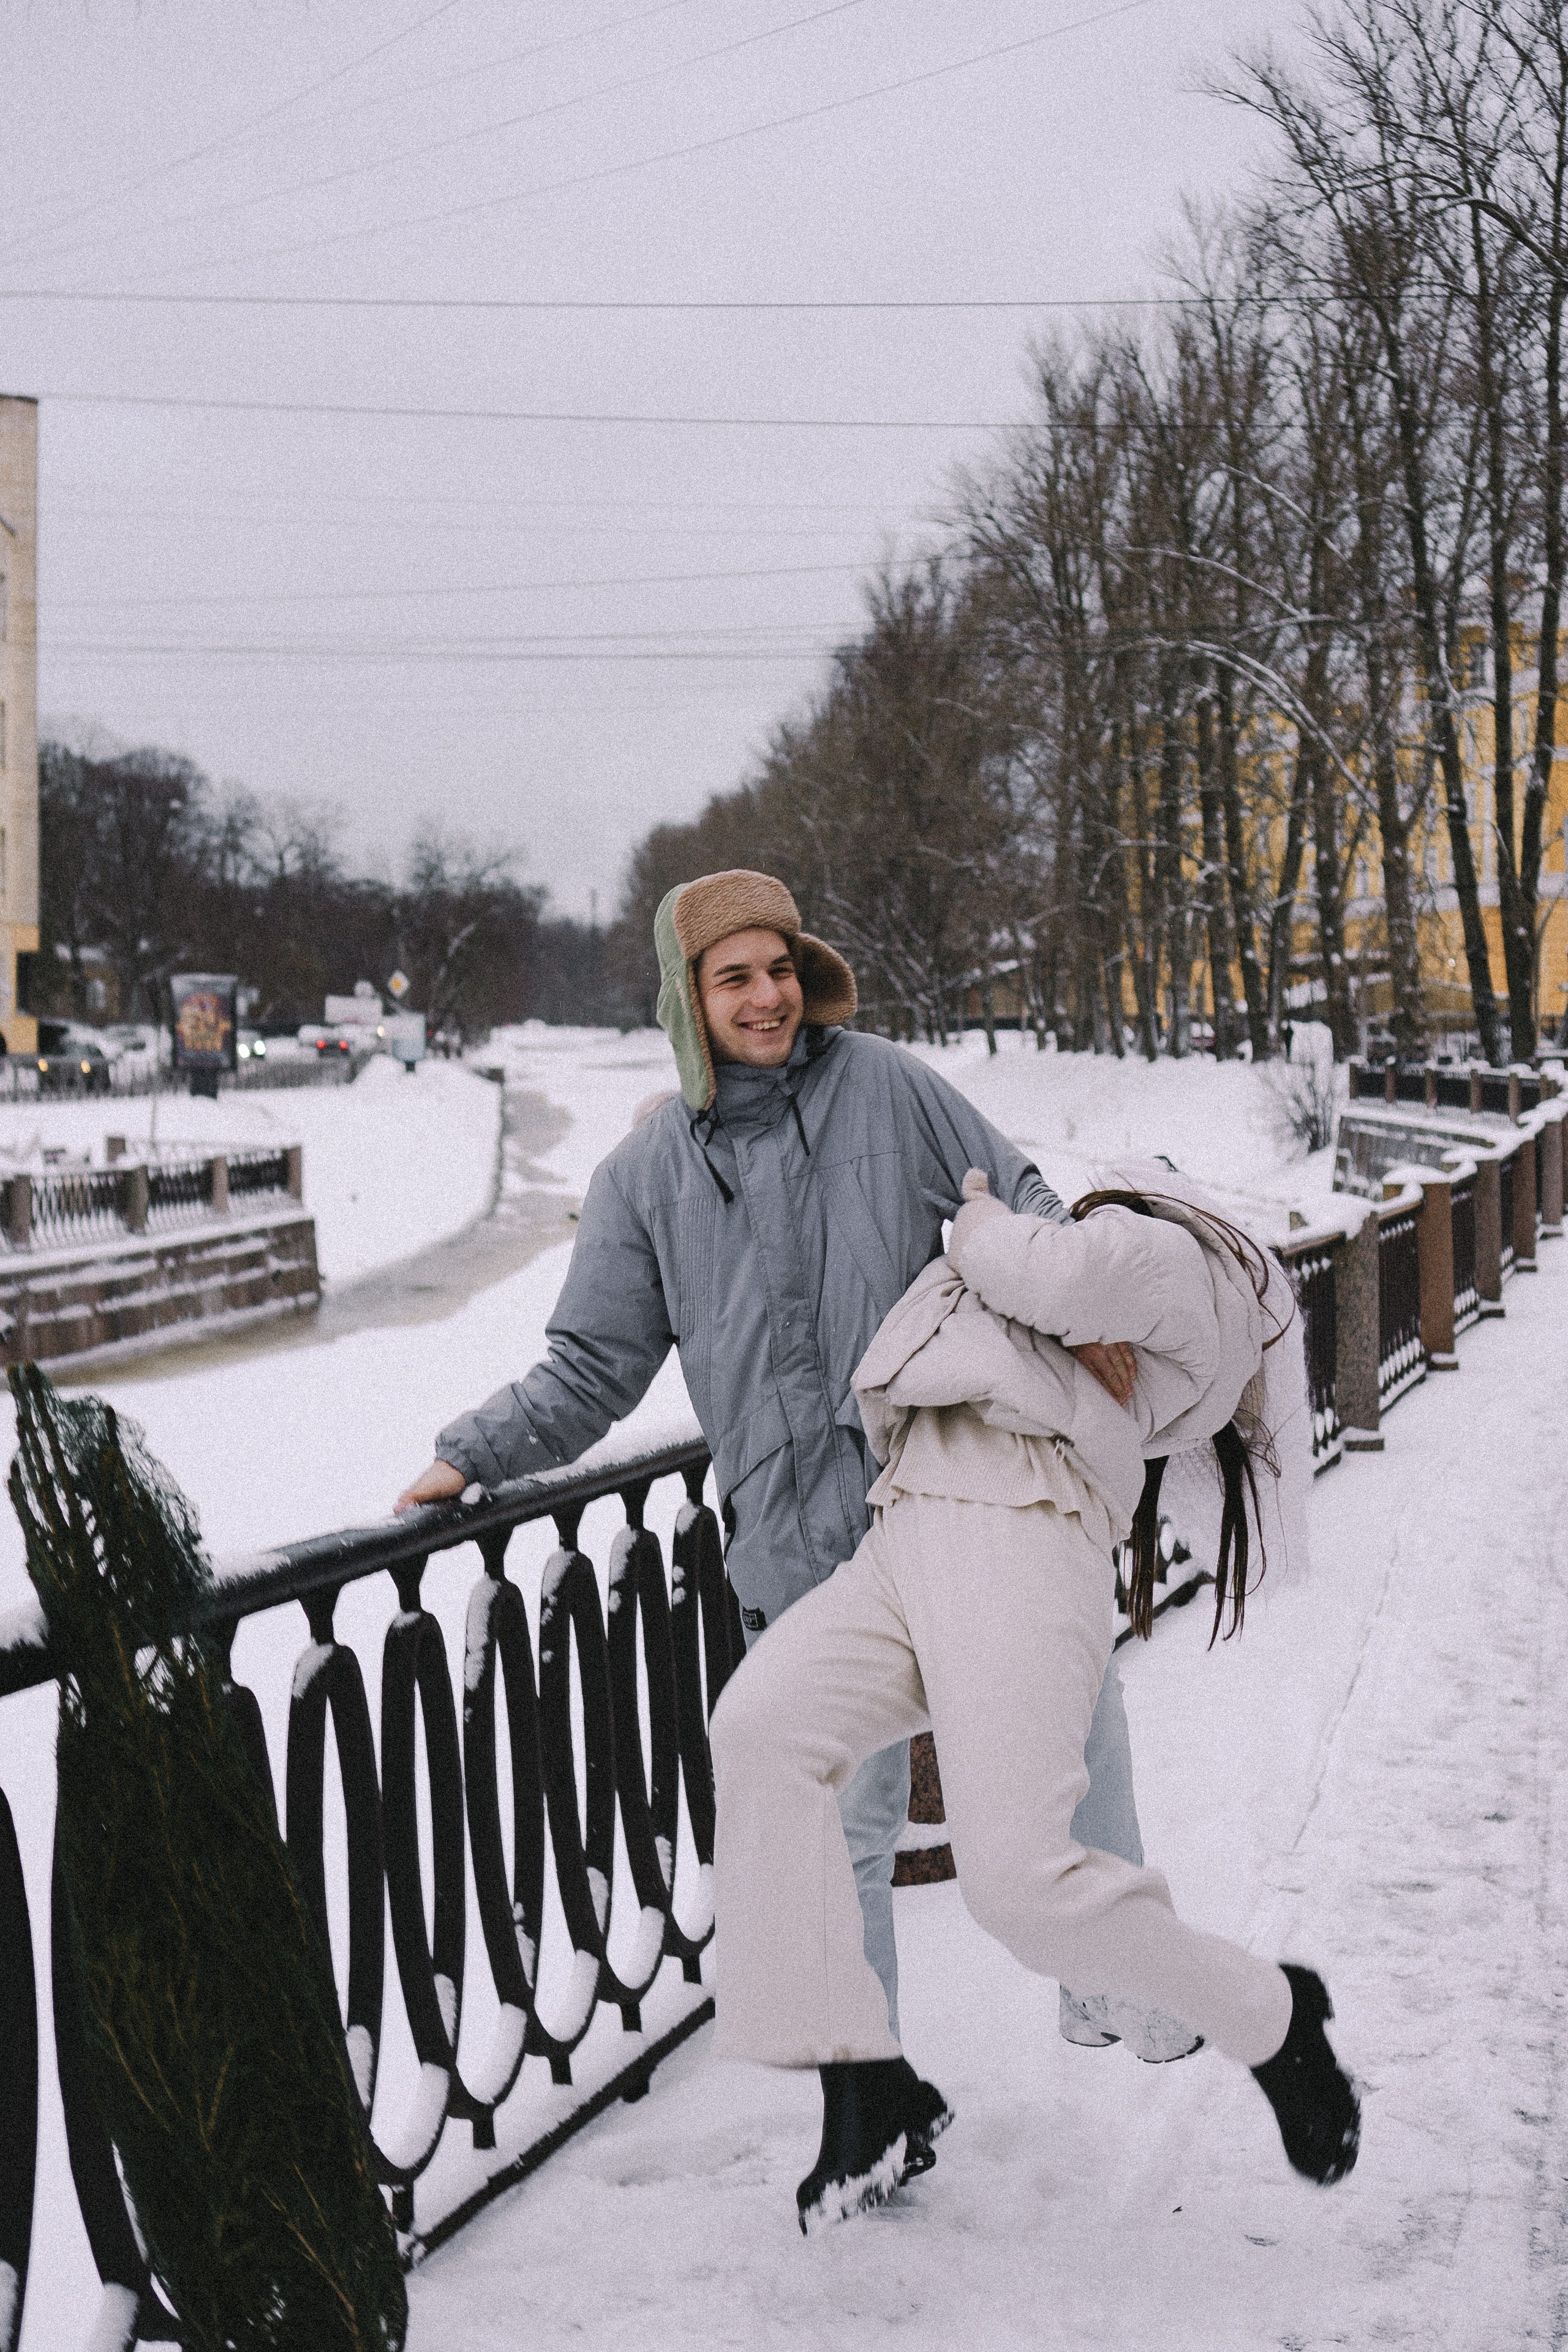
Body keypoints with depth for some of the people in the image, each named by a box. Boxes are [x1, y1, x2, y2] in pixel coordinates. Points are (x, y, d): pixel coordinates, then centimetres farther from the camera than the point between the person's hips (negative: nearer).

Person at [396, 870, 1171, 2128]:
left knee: (1078, 1712, 10)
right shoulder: (648, 1174, 5)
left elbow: (1016, 1197, 4)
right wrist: (476, 1454, -1)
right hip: (807, 1546, -1)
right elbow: (594, 1367, 10)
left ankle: (1115, 1976, 33)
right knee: (848, 1827, 1)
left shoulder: (885, 1085, 3)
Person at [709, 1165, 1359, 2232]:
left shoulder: (1170, 1256, 17)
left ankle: (1273, 2015, 5)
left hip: (1018, 1542, -7)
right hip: (901, 1545, 8)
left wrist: (979, 1223, 16)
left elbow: (1054, 1278, -5)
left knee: (1021, 1875, -23)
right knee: (763, 1725, -24)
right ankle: (861, 2093, -23)